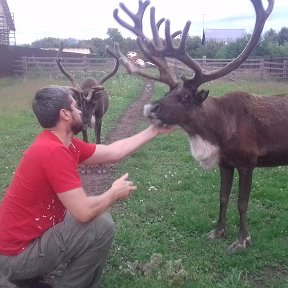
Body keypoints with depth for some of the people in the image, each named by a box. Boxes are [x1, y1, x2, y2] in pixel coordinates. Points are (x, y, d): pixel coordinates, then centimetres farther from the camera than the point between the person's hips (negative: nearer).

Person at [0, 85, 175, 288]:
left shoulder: (64, 142, 3)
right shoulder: (54, 151, -27)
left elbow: (112, 152, 9)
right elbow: (84, 211, -29)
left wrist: (154, 131, 11)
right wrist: (115, 193, -10)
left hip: (27, 236, 9)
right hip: (16, 254, -9)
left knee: (96, 213, 15)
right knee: (102, 226, -18)